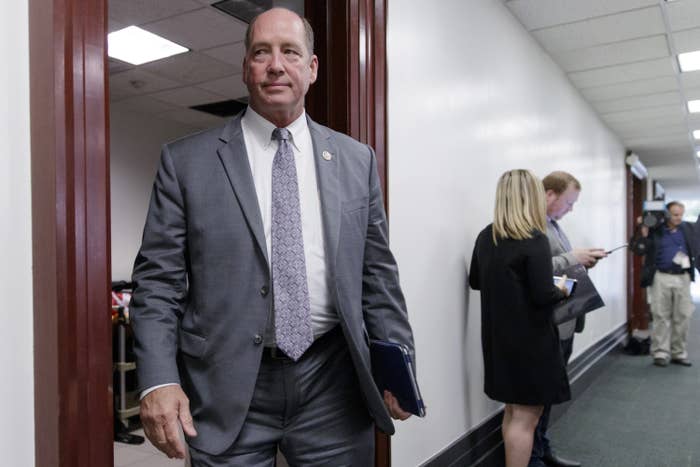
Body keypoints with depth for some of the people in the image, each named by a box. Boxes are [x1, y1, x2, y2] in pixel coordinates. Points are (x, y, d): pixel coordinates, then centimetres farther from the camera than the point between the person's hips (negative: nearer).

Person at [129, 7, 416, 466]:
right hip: (228, 390, -1)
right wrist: (159, 379, -13)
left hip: (333, 384, 2)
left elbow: (377, 273, 6)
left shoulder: (356, 159, 6)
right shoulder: (186, 161, 0)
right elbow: (158, 280, -3)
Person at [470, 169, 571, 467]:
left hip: (498, 336, 8)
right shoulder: (534, 239, -17)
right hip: (529, 338, -7)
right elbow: (544, 296, -20)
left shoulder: (485, 237, 4)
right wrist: (561, 289, -1)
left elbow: (475, 281, 15)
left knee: (513, 410, 20)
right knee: (526, 416, 2)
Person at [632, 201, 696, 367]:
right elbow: (638, 250, -9)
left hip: (683, 277, 3)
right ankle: (661, 353, 9)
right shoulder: (654, 229, -3)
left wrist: (688, 259, -5)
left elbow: (694, 249, 14)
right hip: (661, 277, -3)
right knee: (661, 317, 2)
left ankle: (679, 353, 17)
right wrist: (643, 232, -19)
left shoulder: (688, 228, 8)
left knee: (683, 317, 7)